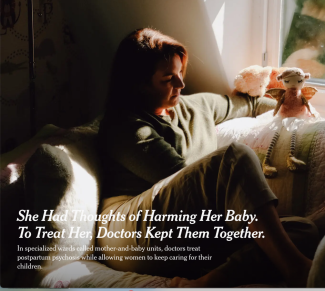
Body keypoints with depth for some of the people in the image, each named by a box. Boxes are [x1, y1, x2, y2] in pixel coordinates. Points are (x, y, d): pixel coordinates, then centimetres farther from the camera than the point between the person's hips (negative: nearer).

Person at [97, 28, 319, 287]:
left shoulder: (195, 106, 24)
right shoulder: (125, 127, -1)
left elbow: (247, 105, 43)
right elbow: (183, 178, -9)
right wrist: (248, 176, -1)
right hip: (134, 236, -7)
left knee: (303, 231, -16)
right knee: (235, 157, -27)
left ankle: (207, 280, -39)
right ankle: (295, 269, -32)